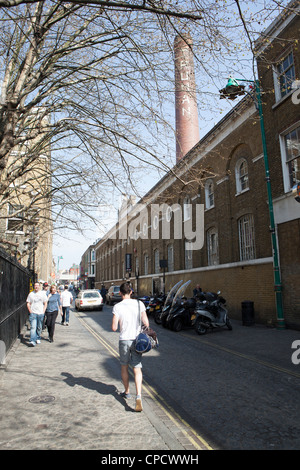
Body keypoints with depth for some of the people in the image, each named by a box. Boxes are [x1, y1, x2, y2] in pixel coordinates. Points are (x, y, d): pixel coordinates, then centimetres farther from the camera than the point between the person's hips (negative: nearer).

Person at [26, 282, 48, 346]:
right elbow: (28, 303, 8)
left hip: (40, 313, 1)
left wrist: (43, 311, -1)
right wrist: (30, 311, -4)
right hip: (33, 313, -1)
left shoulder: (43, 293, 6)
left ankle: (38, 339, 25)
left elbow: (45, 303, 8)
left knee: (39, 328, 9)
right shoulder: (31, 294, 6)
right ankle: (33, 341, -16)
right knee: (33, 327, -12)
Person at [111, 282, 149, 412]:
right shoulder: (139, 304, -5)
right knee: (137, 369, 5)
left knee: (124, 366, 20)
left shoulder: (117, 307, -11)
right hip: (137, 339, 1)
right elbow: (146, 323, -7)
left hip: (124, 340, -1)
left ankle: (126, 392, 35)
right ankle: (138, 396, -10)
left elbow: (114, 328, -13)